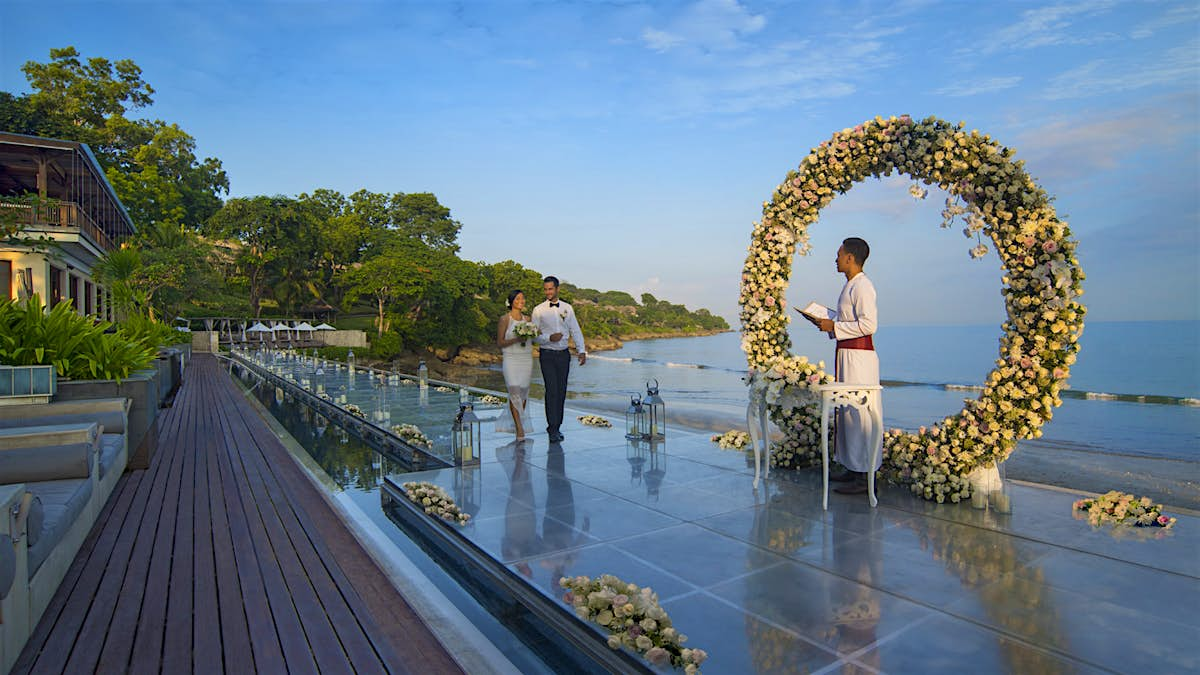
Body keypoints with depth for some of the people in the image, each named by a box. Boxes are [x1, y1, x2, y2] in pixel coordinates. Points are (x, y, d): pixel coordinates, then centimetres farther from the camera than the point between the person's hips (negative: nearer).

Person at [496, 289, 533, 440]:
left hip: (527, 359, 5)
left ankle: (519, 422, 24)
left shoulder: (527, 319, 11)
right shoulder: (505, 319, -2)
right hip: (511, 359, -5)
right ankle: (519, 429, -13)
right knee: (514, 392, -13)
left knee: (523, 392, 8)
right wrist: (516, 339, -18)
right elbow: (500, 342, -4)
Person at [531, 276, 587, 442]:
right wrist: (549, 338, -19)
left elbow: (575, 330, 6)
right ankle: (553, 430, -7)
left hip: (563, 354, 3)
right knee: (552, 391, -10)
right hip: (547, 355, -3)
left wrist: (582, 350, -4)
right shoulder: (538, 310, -1)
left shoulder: (567, 308, 6)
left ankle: (556, 426, 17)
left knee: (561, 391, 6)